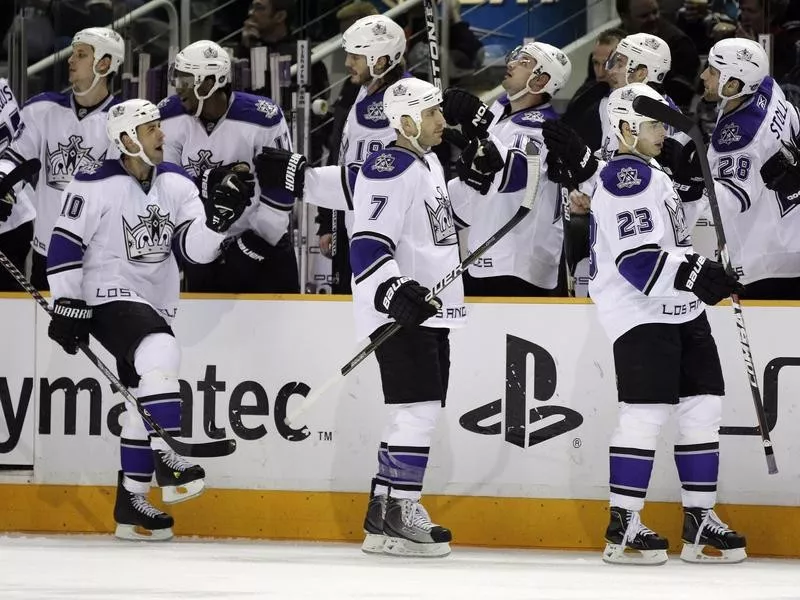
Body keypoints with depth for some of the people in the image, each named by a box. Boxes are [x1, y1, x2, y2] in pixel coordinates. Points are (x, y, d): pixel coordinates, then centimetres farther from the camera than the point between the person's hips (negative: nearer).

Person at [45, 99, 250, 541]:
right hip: (108, 297, -7)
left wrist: (217, 219, -20)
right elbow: (65, 246, -9)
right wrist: (68, 305, -10)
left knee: (145, 400, 11)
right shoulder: (96, 185, -12)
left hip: (155, 304, 7)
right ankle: (168, 458, -31)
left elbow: (196, 248, -1)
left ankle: (131, 503, 19)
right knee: (161, 354, -32)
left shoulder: (176, 184, 4)